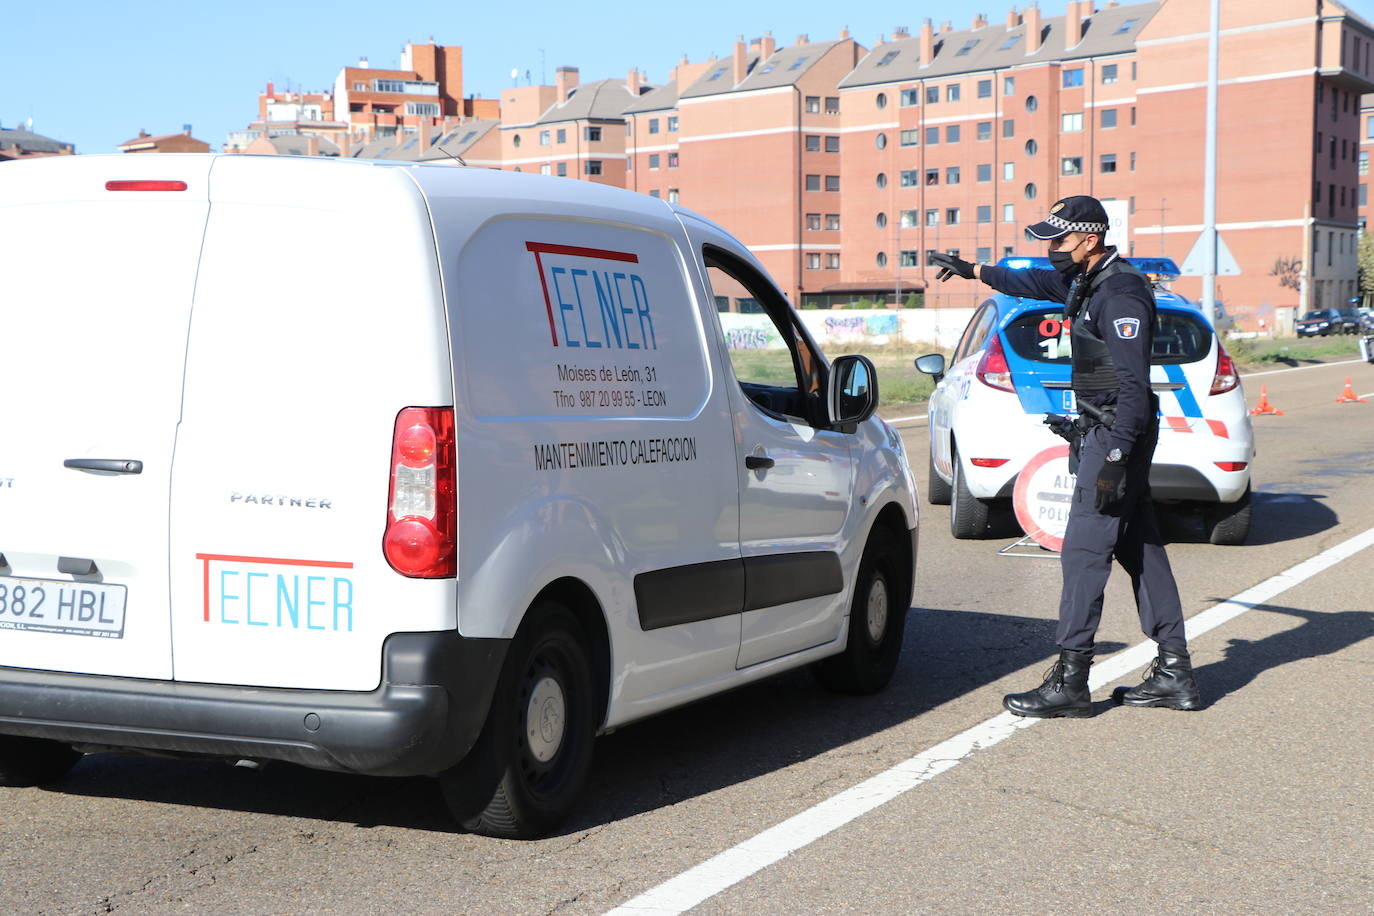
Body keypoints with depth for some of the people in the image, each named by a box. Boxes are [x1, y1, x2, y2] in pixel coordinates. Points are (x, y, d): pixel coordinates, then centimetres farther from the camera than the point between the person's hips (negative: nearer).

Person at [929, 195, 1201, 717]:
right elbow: (1036, 283, 34)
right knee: (1139, 550, 10)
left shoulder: (1121, 292, -18)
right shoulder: (1085, 281, 12)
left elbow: (1133, 384, -23)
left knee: (1084, 550, -10)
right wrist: (974, 271, 44)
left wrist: (1114, 457, -27)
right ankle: (1174, 674, 14)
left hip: (1117, 433, -10)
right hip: (1104, 432, 10)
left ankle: (1070, 682, -8)